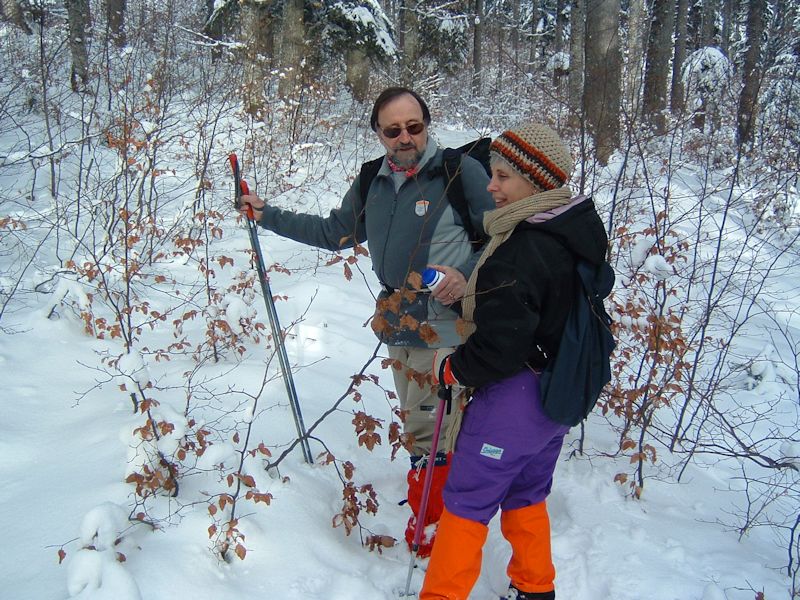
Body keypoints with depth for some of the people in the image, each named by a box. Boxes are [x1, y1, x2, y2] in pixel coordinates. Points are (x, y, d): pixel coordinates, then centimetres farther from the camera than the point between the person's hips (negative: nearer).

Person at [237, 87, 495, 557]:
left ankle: (430, 526, 21)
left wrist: (467, 273, -23)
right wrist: (268, 216, 21)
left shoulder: (461, 171, -11)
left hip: (444, 328, -6)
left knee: (425, 431, 0)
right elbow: (336, 232, 22)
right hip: (399, 327, 7)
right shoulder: (372, 184, 9)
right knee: (420, 424, 19)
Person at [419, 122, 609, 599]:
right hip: (562, 393, 9)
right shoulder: (581, 231, 1)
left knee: (467, 500, 6)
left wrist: (451, 369, -8)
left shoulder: (517, 255, -27)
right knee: (527, 495, 24)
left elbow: (500, 348, -27)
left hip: (513, 398, -9)